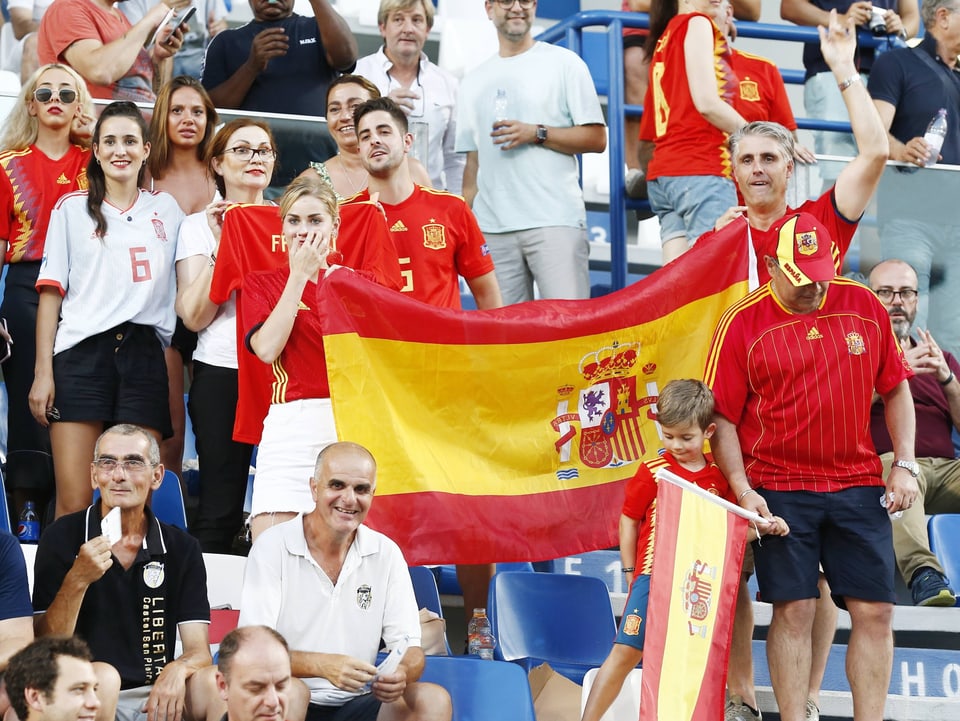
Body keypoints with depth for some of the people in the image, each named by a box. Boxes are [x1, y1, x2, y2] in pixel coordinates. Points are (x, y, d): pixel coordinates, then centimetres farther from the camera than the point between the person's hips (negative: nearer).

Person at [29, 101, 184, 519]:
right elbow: (51, 293, 6)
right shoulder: (72, 209, 11)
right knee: (73, 501, -9)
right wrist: (43, 372, -2)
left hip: (146, 356, 2)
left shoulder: (167, 210, 16)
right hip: (82, 356, -1)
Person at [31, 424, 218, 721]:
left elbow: (199, 651, 0)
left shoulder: (182, 549, 6)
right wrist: (77, 581, -20)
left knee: (213, 682, -28)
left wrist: (178, 669, -24)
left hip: (156, 696, 2)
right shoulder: (62, 538, 0)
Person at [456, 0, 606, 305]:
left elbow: (596, 139, 2)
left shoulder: (563, 63, 7)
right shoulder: (474, 80, 19)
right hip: (492, 228, 4)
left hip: (555, 221, -4)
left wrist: (537, 134, -10)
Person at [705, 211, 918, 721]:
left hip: (858, 485, 3)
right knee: (793, 610, -6)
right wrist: (742, 488, -13)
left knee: (875, 611, -1)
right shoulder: (743, 322, -5)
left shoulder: (864, 306, 4)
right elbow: (722, 417, -3)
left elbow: (895, 389, 13)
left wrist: (905, 464, 4)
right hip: (779, 490, -3)